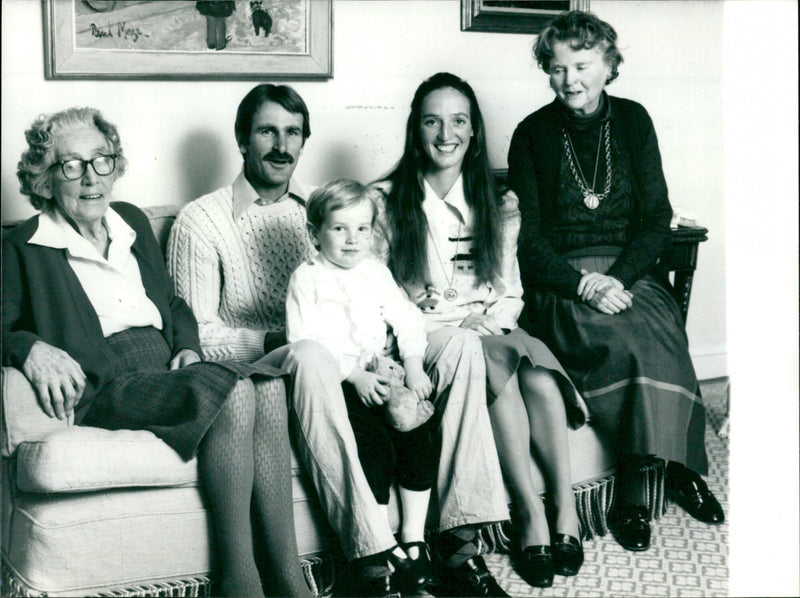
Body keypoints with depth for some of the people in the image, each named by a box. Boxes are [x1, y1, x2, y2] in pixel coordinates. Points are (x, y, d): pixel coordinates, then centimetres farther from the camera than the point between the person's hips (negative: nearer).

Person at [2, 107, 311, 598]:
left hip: (166, 369, 6)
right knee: (234, 392, -32)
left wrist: (188, 347, 12)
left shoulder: (133, 221, 25)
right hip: (104, 386, -5)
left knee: (269, 395, -27)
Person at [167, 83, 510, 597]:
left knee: (459, 344, -16)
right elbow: (197, 333, -4)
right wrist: (280, 340, -18)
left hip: (345, 361, 5)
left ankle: (461, 535, -23)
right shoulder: (202, 222, 4)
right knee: (312, 355, -41)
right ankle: (371, 554, -42)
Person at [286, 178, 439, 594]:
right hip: (335, 383, -5)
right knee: (374, 444, -25)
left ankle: (413, 538, -3)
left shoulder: (376, 273, 15)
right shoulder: (306, 279, -2)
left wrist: (413, 366, -6)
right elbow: (304, 343, -11)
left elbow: (407, 321, 12)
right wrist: (354, 376, -19)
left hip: (379, 375, 5)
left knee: (420, 435, -16)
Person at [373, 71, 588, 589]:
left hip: (490, 331, 3)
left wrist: (486, 324, -7)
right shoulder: (388, 201, 4)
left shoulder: (497, 206, 14)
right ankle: (531, 511, -31)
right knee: (498, 370, -34)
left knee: (540, 380, -30)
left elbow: (511, 293, 15)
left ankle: (566, 507, -22)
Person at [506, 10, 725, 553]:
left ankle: (638, 483, -23)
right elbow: (528, 237, -1)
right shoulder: (533, 134, 2)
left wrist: (618, 279, -12)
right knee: (634, 340, -31)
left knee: (661, 330, -30)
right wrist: (584, 283, -16)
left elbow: (657, 218, 4)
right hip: (560, 279, -2)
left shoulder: (633, 121, 8)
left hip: (629, 269, 2)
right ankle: (670, 465, -19)